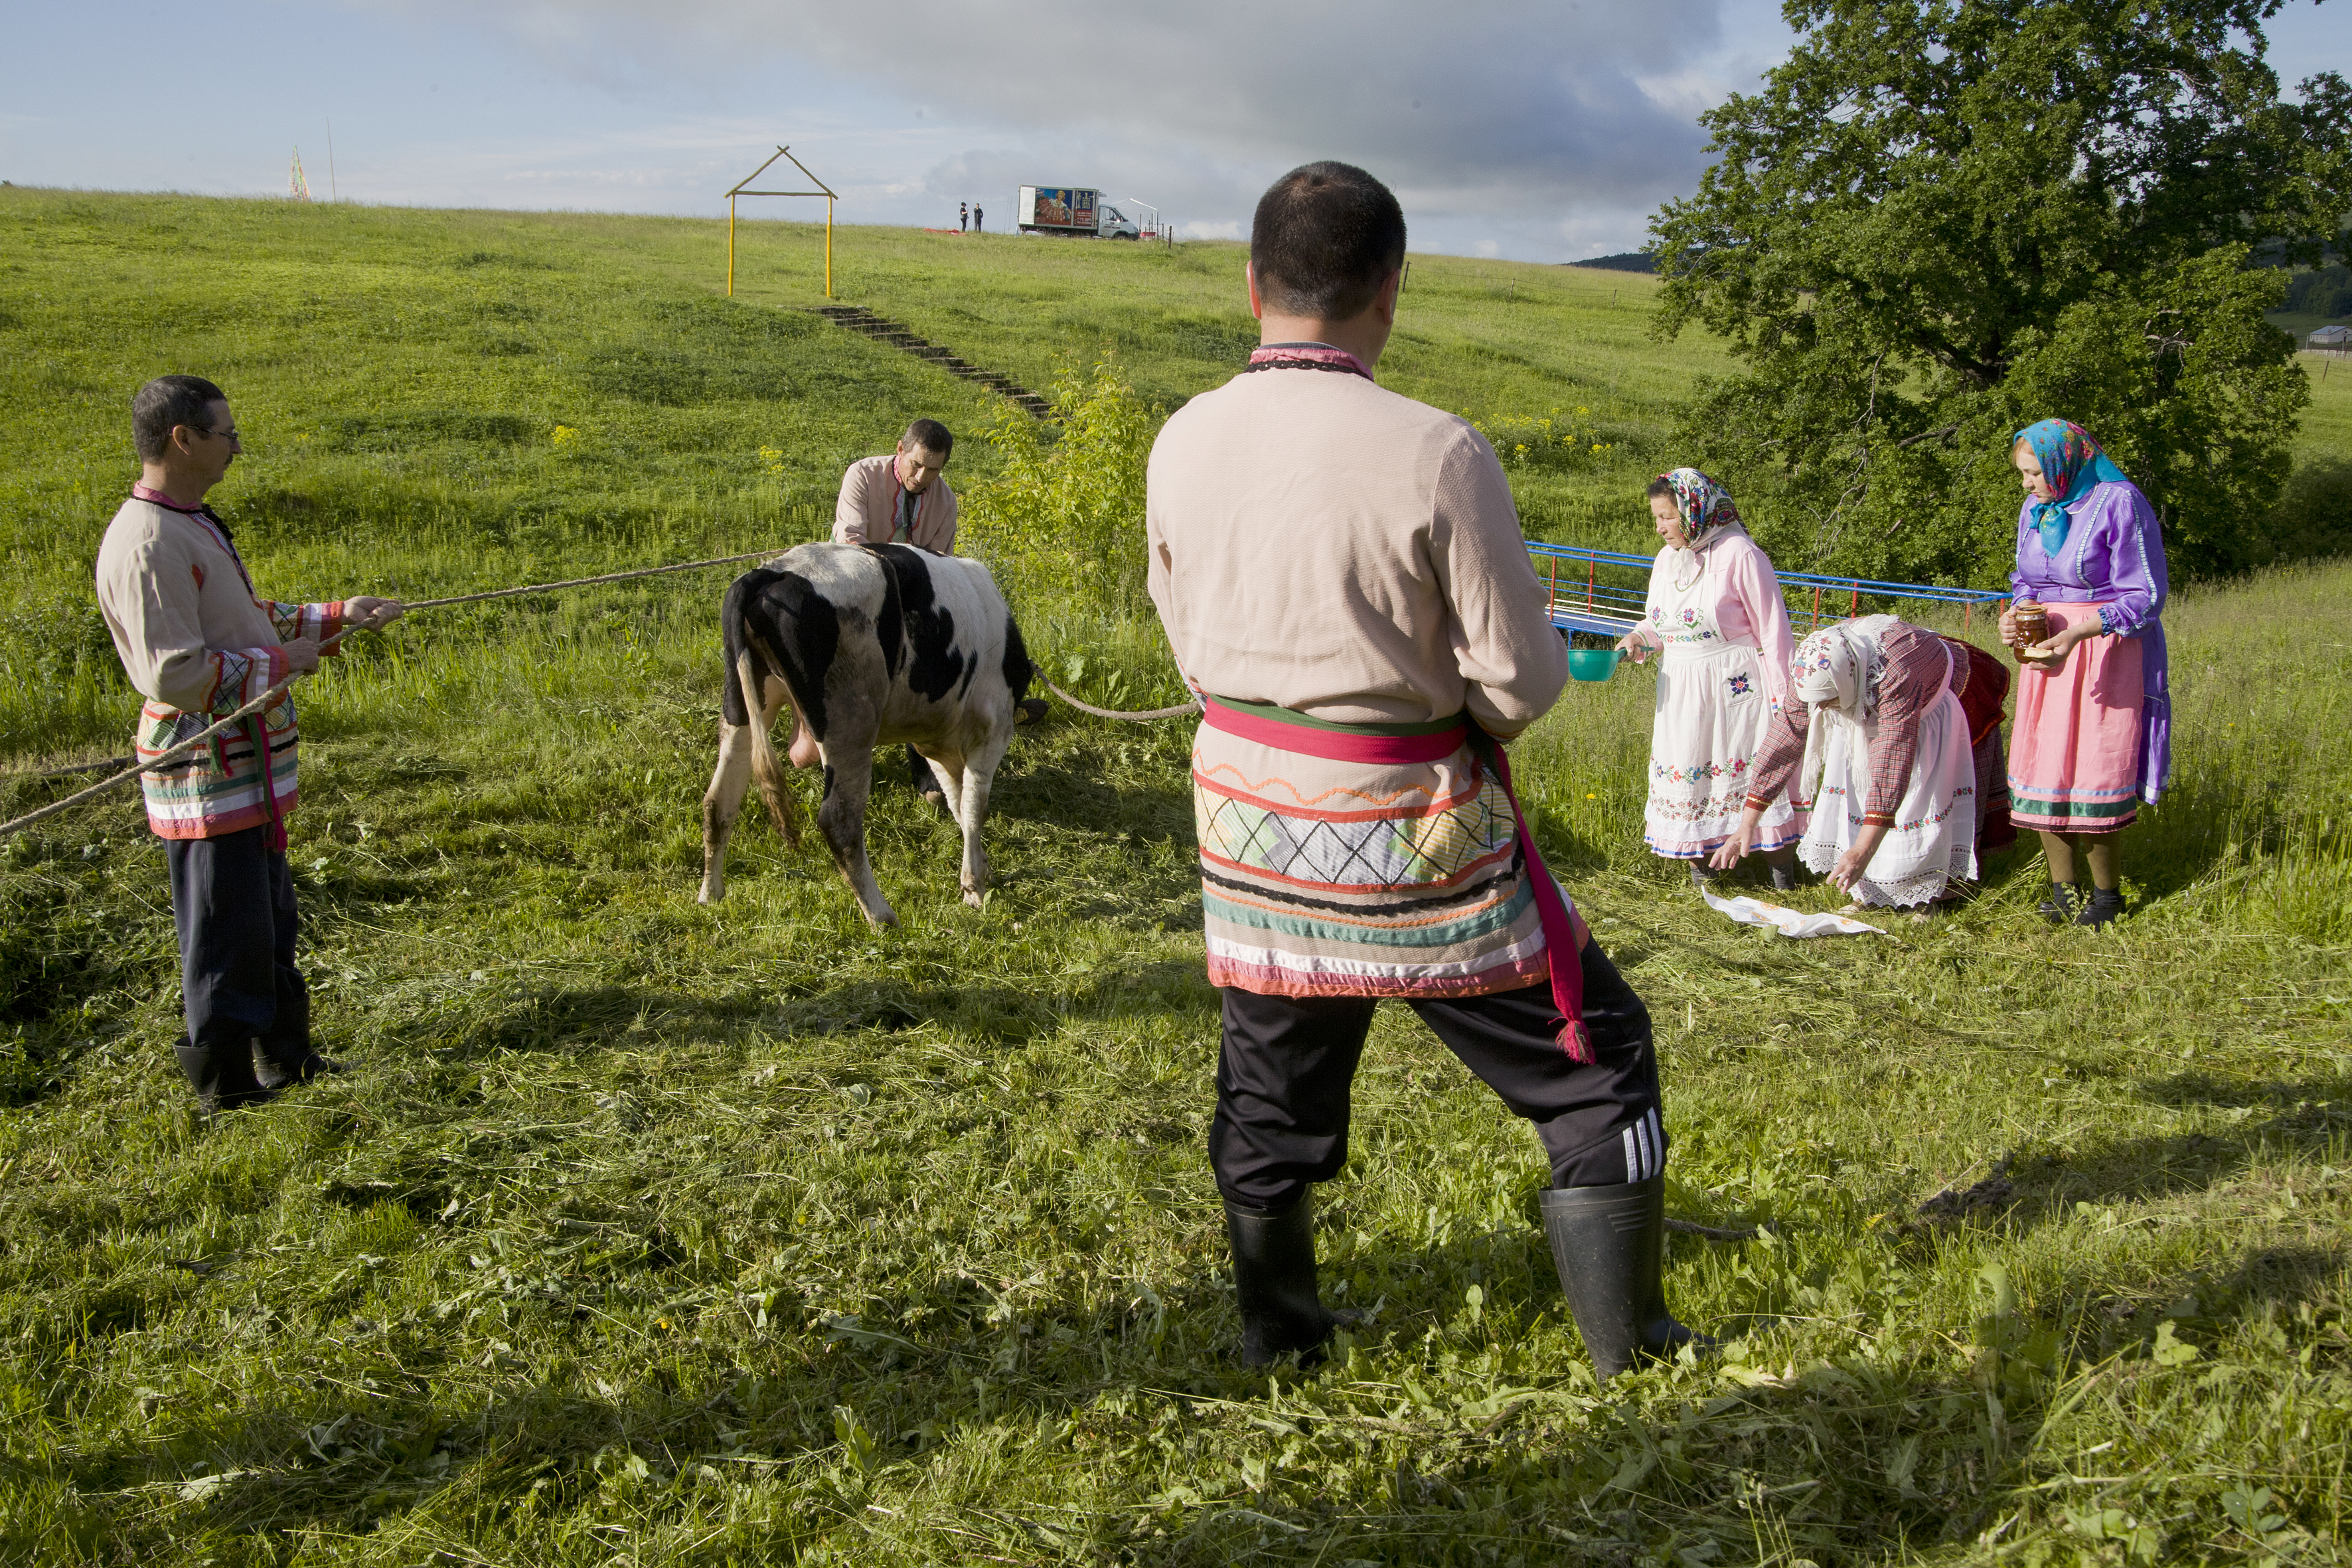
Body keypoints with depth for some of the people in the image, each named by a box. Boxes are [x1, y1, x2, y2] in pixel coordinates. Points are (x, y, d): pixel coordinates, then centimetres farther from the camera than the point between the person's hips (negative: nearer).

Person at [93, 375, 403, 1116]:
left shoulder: (192, 523, 13)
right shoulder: (146, 544, -21)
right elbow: (174, 673, -26)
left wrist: (335, 616, 17)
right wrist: (280, 661, -16)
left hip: (248, 763, 10)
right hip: (208, 774, -10)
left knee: (272, 921, 20)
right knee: (227, 932, 1)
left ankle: (287, 1060, 34)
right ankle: (225, 1088, 15)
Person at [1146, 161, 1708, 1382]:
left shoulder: (1181, 444, -3)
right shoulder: (1435, 454, -20)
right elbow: (1524, 682, -14)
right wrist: (1444, 699, 7)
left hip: (1244, 812, 5)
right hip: (1405, 831, -5)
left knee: (1270, 1085, 22)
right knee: (1595, 1052, 15)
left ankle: (1276, 1337, 38)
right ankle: (1627, 1346, 24)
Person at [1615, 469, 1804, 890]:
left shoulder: (1738, 554, -14)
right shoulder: (1667, 559, 8)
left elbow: (1773, 631, -11)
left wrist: (1784, 699, -12)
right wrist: (1638, 639, -3)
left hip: (1736, 686, -6)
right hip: (1681, 690, 7)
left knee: (1757, 772, -3)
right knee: (1685, 772, 7)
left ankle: (1780, 866, 9)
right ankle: (1699, 858, 20)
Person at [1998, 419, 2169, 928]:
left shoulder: (2119, 503, -11)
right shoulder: (2035, 509, 11)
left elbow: (2145, 595, -13)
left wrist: (2078, 632, -25)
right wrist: (2014, 617, -2)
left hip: (2105, 650, -6)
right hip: (2046, 648, 7)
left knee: (2094, 769, -7)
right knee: (2041, 768, 2)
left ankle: (2107, 893, 7)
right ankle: (2063, 888, 12)